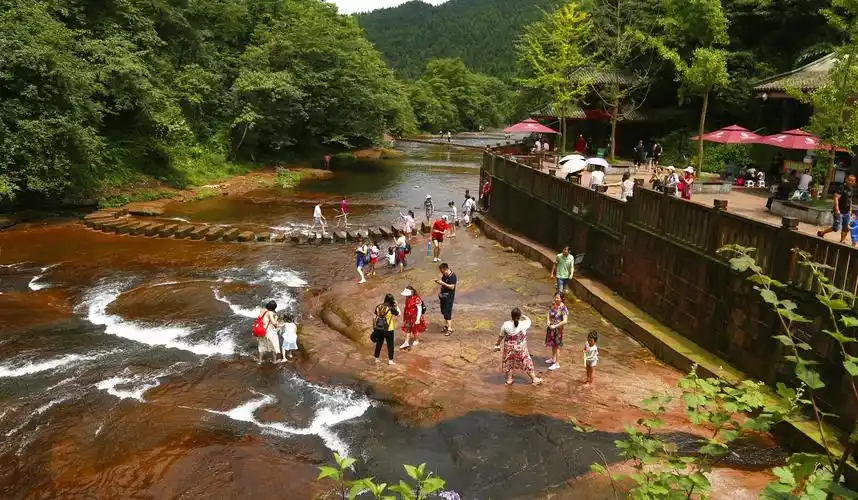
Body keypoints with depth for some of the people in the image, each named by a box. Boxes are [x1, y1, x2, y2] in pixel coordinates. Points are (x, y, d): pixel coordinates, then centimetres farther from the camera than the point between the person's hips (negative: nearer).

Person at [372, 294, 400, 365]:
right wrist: (396, 305, 4)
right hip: (388, 330, -4)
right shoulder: (391, 309, -17)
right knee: (390, 344, 10)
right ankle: (390, 360, 14)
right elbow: (398, 314, -3)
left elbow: (374, 315, 4)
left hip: (379, 329, 4)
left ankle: (377, 359, 26)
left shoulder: (378, 307, -3)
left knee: (379, 343, 17)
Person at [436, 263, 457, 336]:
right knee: (443, 312, 16)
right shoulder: (444, 275, 7)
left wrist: (443, 283, -27)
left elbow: (452, 287, -24)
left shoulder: (452, 276, -19)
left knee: (447, 313, -9)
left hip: (449, 297, -9)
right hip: (443, 296, 9)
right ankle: (446, 325, 30)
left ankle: (450, 329, -3)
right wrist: (439, 282, 5)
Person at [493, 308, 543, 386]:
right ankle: (534, 379, 27)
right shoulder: (523, 324, -19)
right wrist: (522, 315, 15)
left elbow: (501, 336, -3)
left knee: (508, 363, 21)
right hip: (521, 349, -1)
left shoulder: (506, 325, -16)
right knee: (527, 363, 15)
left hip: (509, 348, 1)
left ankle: (509, 380, 31)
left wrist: (497, 344, 12)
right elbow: (528, 320, 6)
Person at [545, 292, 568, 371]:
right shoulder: (553, 304, -4)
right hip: (551, 327, 7)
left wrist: (555, 326, -26)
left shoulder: (563, 308, -24)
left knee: (557, 346, 5)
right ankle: (553, 358, 44)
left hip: (558, 329, -7)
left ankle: (557, 363, 19)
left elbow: (565, 321, -27)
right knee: (552, 344, 23)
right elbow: (549, 312, 12)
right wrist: (548, 320, -5)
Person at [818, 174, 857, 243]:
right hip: (840, 212, -8)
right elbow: (836, 198, -20)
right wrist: (837, 210, -27)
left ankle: (842, 241, 19)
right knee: (836, 227, -10)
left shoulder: (851, 189, 12)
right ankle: (821, 233, 6)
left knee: (846, 228, 9)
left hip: (846, 212, 8)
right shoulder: (841, 188, -13)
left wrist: (850, 209, 19)